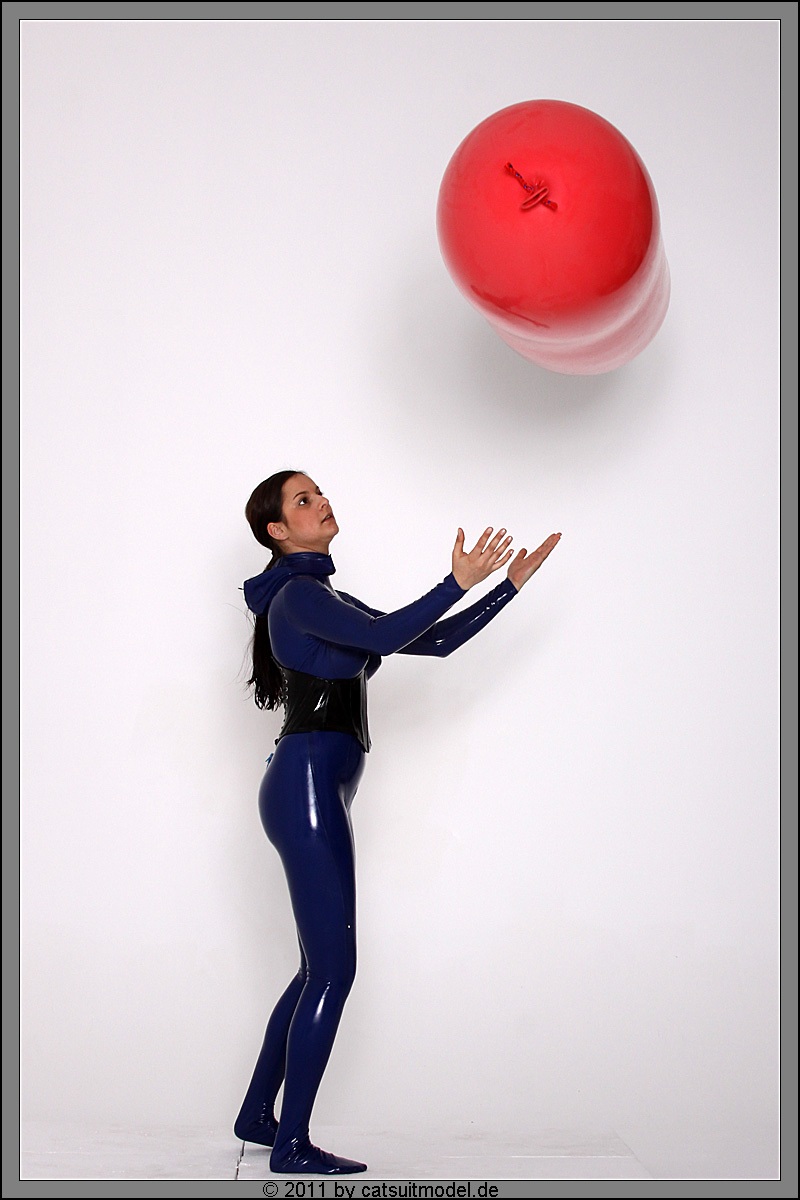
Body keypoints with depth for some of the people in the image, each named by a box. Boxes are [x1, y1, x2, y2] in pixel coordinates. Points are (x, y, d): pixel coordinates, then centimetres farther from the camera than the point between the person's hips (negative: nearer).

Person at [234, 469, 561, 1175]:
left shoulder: (329, 600, 21)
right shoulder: (298, 594, -7)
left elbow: (435, 641, 18)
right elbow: (384, 636, -24)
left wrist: (510, 584, 14)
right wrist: (457, 583, -26)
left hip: (316, 791, 10)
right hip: (306, 786, -10)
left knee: (320, 969, 14)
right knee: (333, 972, -8)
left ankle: (258, 1115, 24)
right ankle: (292, 1145, 0)